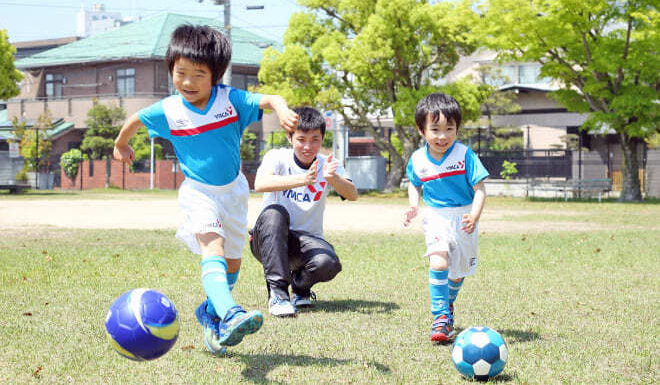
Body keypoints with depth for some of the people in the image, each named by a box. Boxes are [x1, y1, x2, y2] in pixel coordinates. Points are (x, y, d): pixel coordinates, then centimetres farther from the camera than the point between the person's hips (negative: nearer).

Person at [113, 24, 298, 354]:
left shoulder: (230, 99, -13)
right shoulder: (168, 110, -11)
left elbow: (270, 100, -24)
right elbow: (134, 120, 9)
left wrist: (283, 111, -47)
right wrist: (121, 145, 27)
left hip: (233, 188, 3)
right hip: (198, 191, -3)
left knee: (232, 262, 15)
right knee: (213, 248, -28)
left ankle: (210, 313, 40)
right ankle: (230, 316, -48)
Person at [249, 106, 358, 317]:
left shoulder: (328, 164, -1)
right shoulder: (277, 157, -8)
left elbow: (352, 195, -18)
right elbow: (260, 184, -30)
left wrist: (333, 178, -40)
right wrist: (303, 179, -44)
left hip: (306, 240, 2)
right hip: (268, 241, -1)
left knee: (328, 263, -31)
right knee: (274, 212, -34)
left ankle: (300, 285, 7)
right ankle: (277, 292, -31)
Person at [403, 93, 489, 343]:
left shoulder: (465, 155, -14)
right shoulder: (417, 160, -5)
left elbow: (479, 190, -13)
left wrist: (474, 217, -28)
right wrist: (413, 205, -2)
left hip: (463, 220, 0)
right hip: (435, 219, 0)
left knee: (459, 270, 15)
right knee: (438, 263, -24)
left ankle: (448, 305, 45)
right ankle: (441, 318, -19)